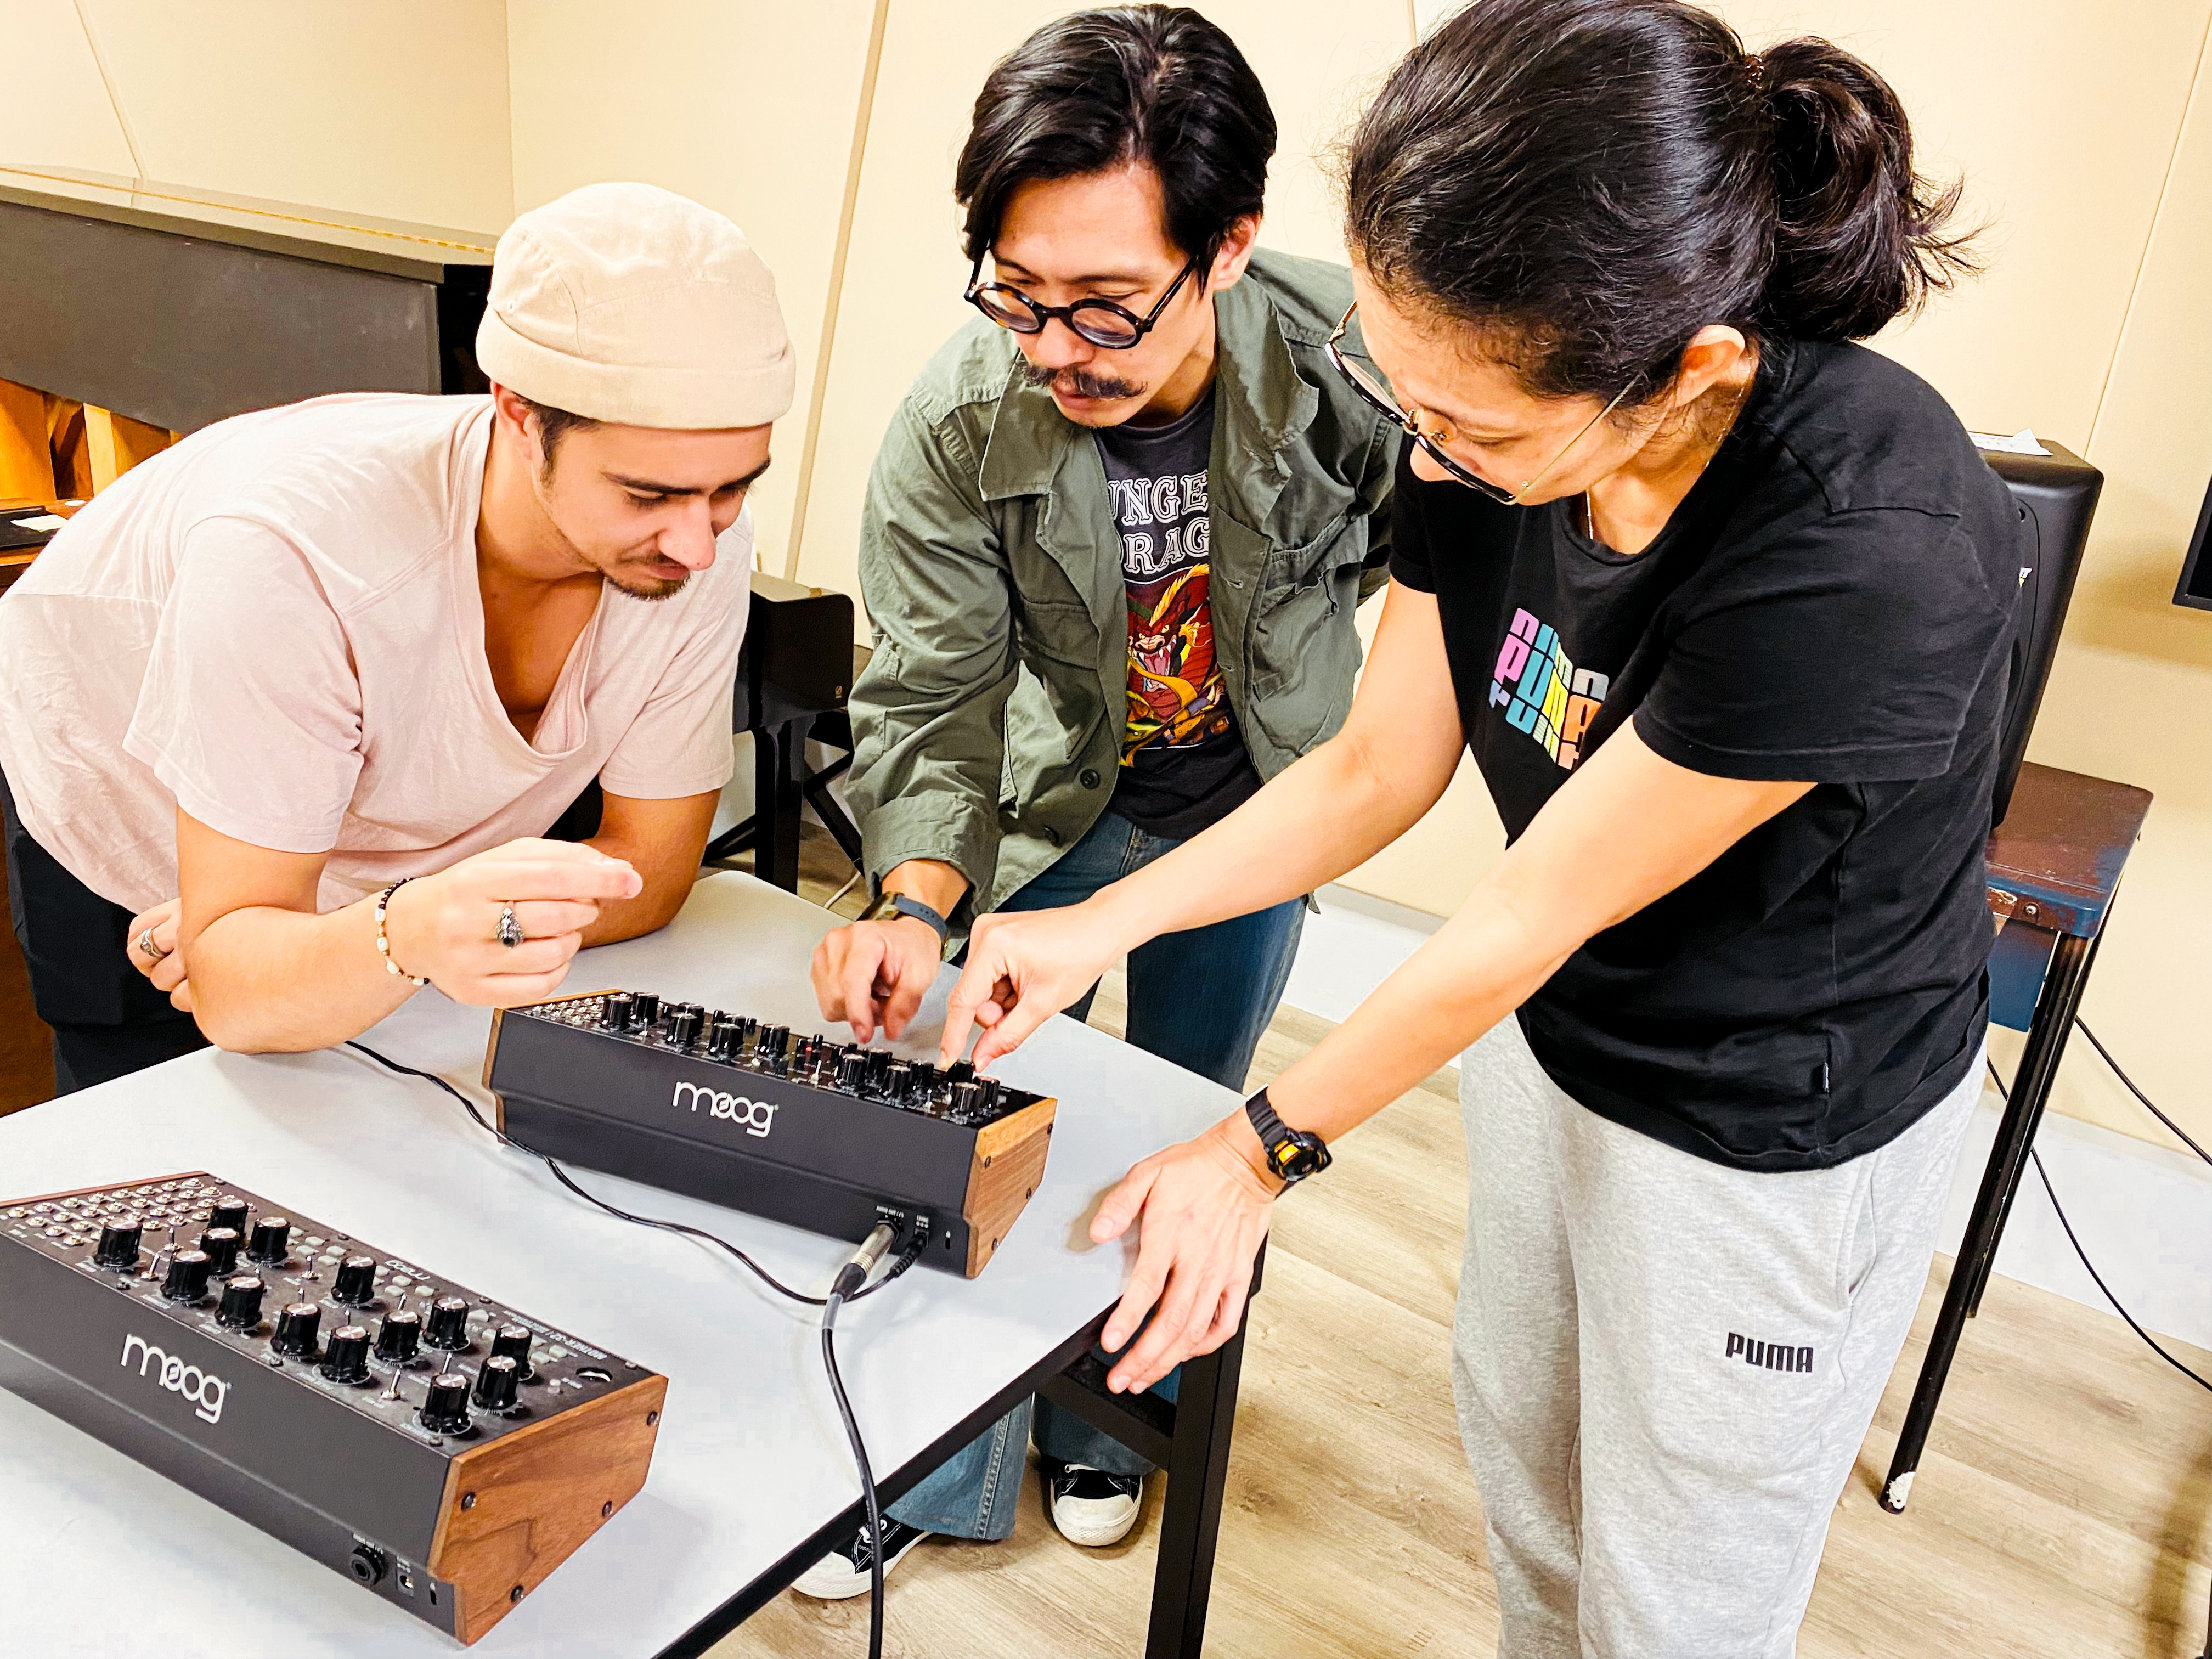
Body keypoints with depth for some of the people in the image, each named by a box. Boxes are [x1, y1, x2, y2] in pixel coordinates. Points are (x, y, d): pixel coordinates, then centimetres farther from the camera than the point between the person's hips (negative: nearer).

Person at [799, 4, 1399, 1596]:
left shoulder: (1347, 363, -29)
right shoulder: (955, 421, -27)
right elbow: (929, 692, -21)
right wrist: (916, 899, -36)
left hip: (1254, 807, 1)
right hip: (1053, 797, 0)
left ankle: (1107, 1428, 42)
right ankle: (932, 1478, 28)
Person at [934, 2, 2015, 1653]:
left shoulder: (1871, 554, -37)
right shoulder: (1490, 420, -17)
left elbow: (1529, 917, -27)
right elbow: (1377, 768, -4)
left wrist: (1265, 1146, -15)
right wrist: (1098, 928, -8)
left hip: (1782, 1133, -6)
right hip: (1551, 1026, 6)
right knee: (1517, 1433, 27)